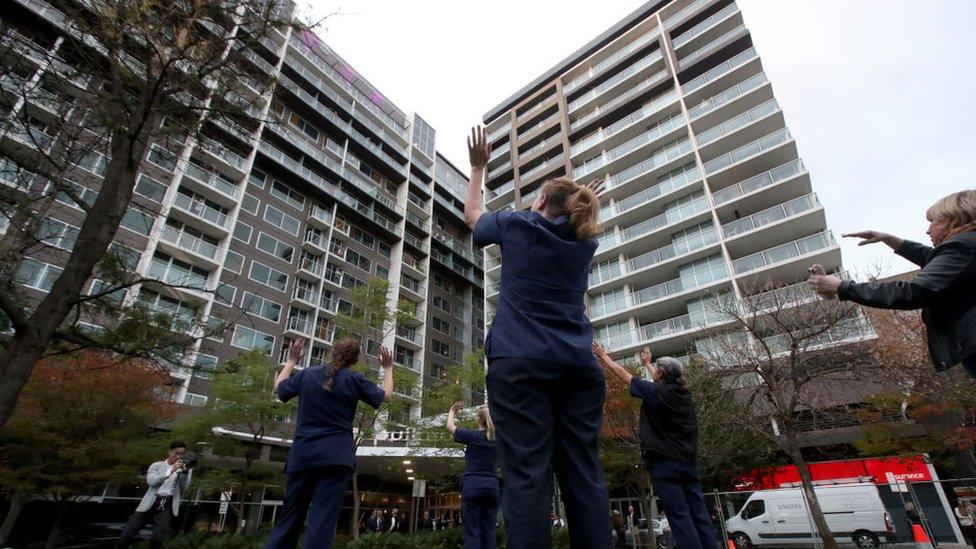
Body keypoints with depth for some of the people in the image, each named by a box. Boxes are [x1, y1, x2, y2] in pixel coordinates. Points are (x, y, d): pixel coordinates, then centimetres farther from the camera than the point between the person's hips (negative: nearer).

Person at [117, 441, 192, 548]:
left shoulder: (185, 468, 12)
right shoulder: (156, 465, 13)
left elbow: (183, 489, 0)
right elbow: (151, 481, -5)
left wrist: (185, 472, -15)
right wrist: (171, 471, -16)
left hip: (167, 505, -1)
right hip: (150, 503, 1)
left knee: (158, 538, -20)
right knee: (126, 536, -2)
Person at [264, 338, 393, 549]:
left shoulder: (308, 373, 6)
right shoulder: (354, 379, -2)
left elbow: (279, 387, 21)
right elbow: (385, 396, 9)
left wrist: (292, 360, 33)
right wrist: (388, 368, 22)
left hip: (302, 454, 4)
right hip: (336, 456, -4)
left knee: (290, 517, 11)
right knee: (322, 520, -6)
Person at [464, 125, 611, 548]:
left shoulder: (515, 225, 9)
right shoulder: (585, 241, 19)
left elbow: (472, 215, 28)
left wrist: (478, 168, 38)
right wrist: (583, 201, 49)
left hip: (521, 361, -4)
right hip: (579, 365, 5)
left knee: (527, 475, -9)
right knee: (584, 476, 3)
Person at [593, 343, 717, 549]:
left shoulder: (655, 392, -9)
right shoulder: (683, 393, 9)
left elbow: (623, 374, 0)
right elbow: (662, 381, 30)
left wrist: (603, 355, 12)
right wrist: (647, 362, 46)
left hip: (664, 463, -7)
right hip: (689, 462, 7)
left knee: (679, 516, -6)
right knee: (700, 515, 6)